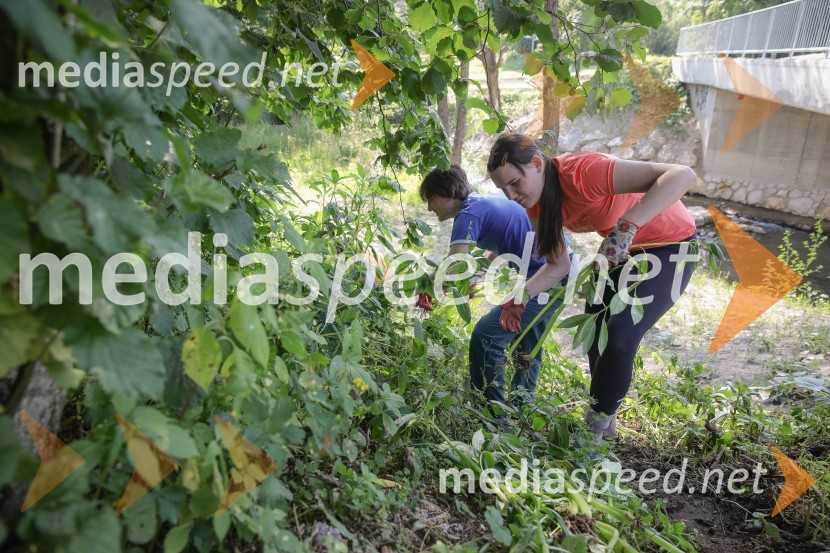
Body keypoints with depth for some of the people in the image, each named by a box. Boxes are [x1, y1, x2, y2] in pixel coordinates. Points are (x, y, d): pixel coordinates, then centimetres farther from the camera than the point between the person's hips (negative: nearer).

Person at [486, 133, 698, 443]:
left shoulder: (583, 172, -36)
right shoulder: (537, 202, -11)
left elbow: (683, 174, -42)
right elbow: (558, 264, -4)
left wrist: (627, 224, -53)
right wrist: (522, 296, -19)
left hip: (671, 246, -8)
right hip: (622, 250, 9)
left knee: (620, 338, -19)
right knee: (594, 333, 13)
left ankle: (596, 428, 3)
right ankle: (604, 424, 32)